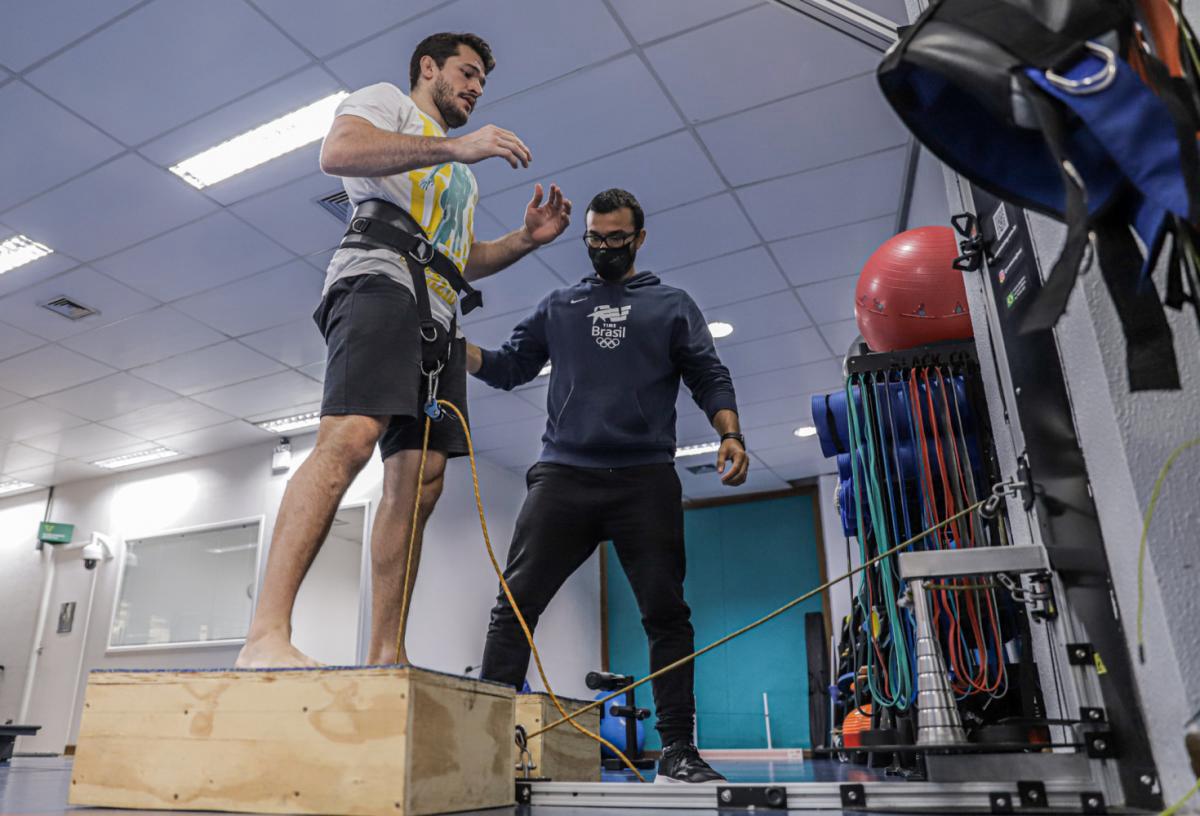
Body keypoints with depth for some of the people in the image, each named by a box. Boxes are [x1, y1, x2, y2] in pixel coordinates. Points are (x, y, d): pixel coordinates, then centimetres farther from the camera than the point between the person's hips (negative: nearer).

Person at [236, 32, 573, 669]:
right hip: (383, 277, -8)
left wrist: (527, 239, 19)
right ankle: (266, 635, -33)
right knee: (350, 438, -29)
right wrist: (455, 147, -11)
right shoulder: (387, 101, 16)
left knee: (419, 484, -4)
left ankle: (385, 657, -4)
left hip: (439, 317, 8)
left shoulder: (458, 178, 39)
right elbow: (337, 152, -7)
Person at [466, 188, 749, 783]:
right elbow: (507, 368, 17)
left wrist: (729, 434, -11)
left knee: (667, 614, -1)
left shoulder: (672, 306, 15)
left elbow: (710, 378, 7)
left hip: (647, 480, -1)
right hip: (562, 475, 1)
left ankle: (678, 751, 6)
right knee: (515, 605, -6)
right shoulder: (558, 306, 20)